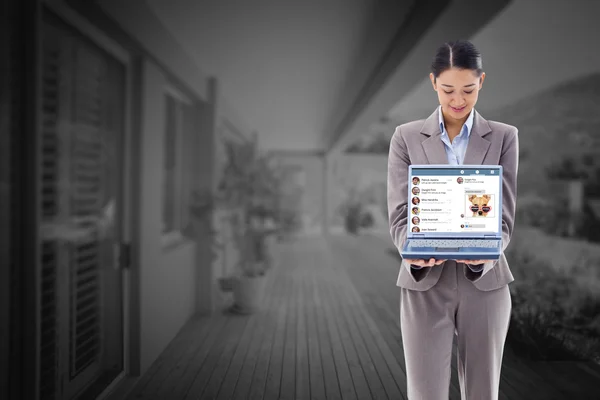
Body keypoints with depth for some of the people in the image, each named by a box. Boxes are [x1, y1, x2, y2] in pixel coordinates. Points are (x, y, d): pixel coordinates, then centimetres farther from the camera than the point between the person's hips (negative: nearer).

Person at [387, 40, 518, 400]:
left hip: (485, 282, 1)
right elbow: (400, 214, -3)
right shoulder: (407, 137, 1)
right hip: (424, 284, -1)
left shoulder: (504, 137, 2)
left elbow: (504, 217, -2)